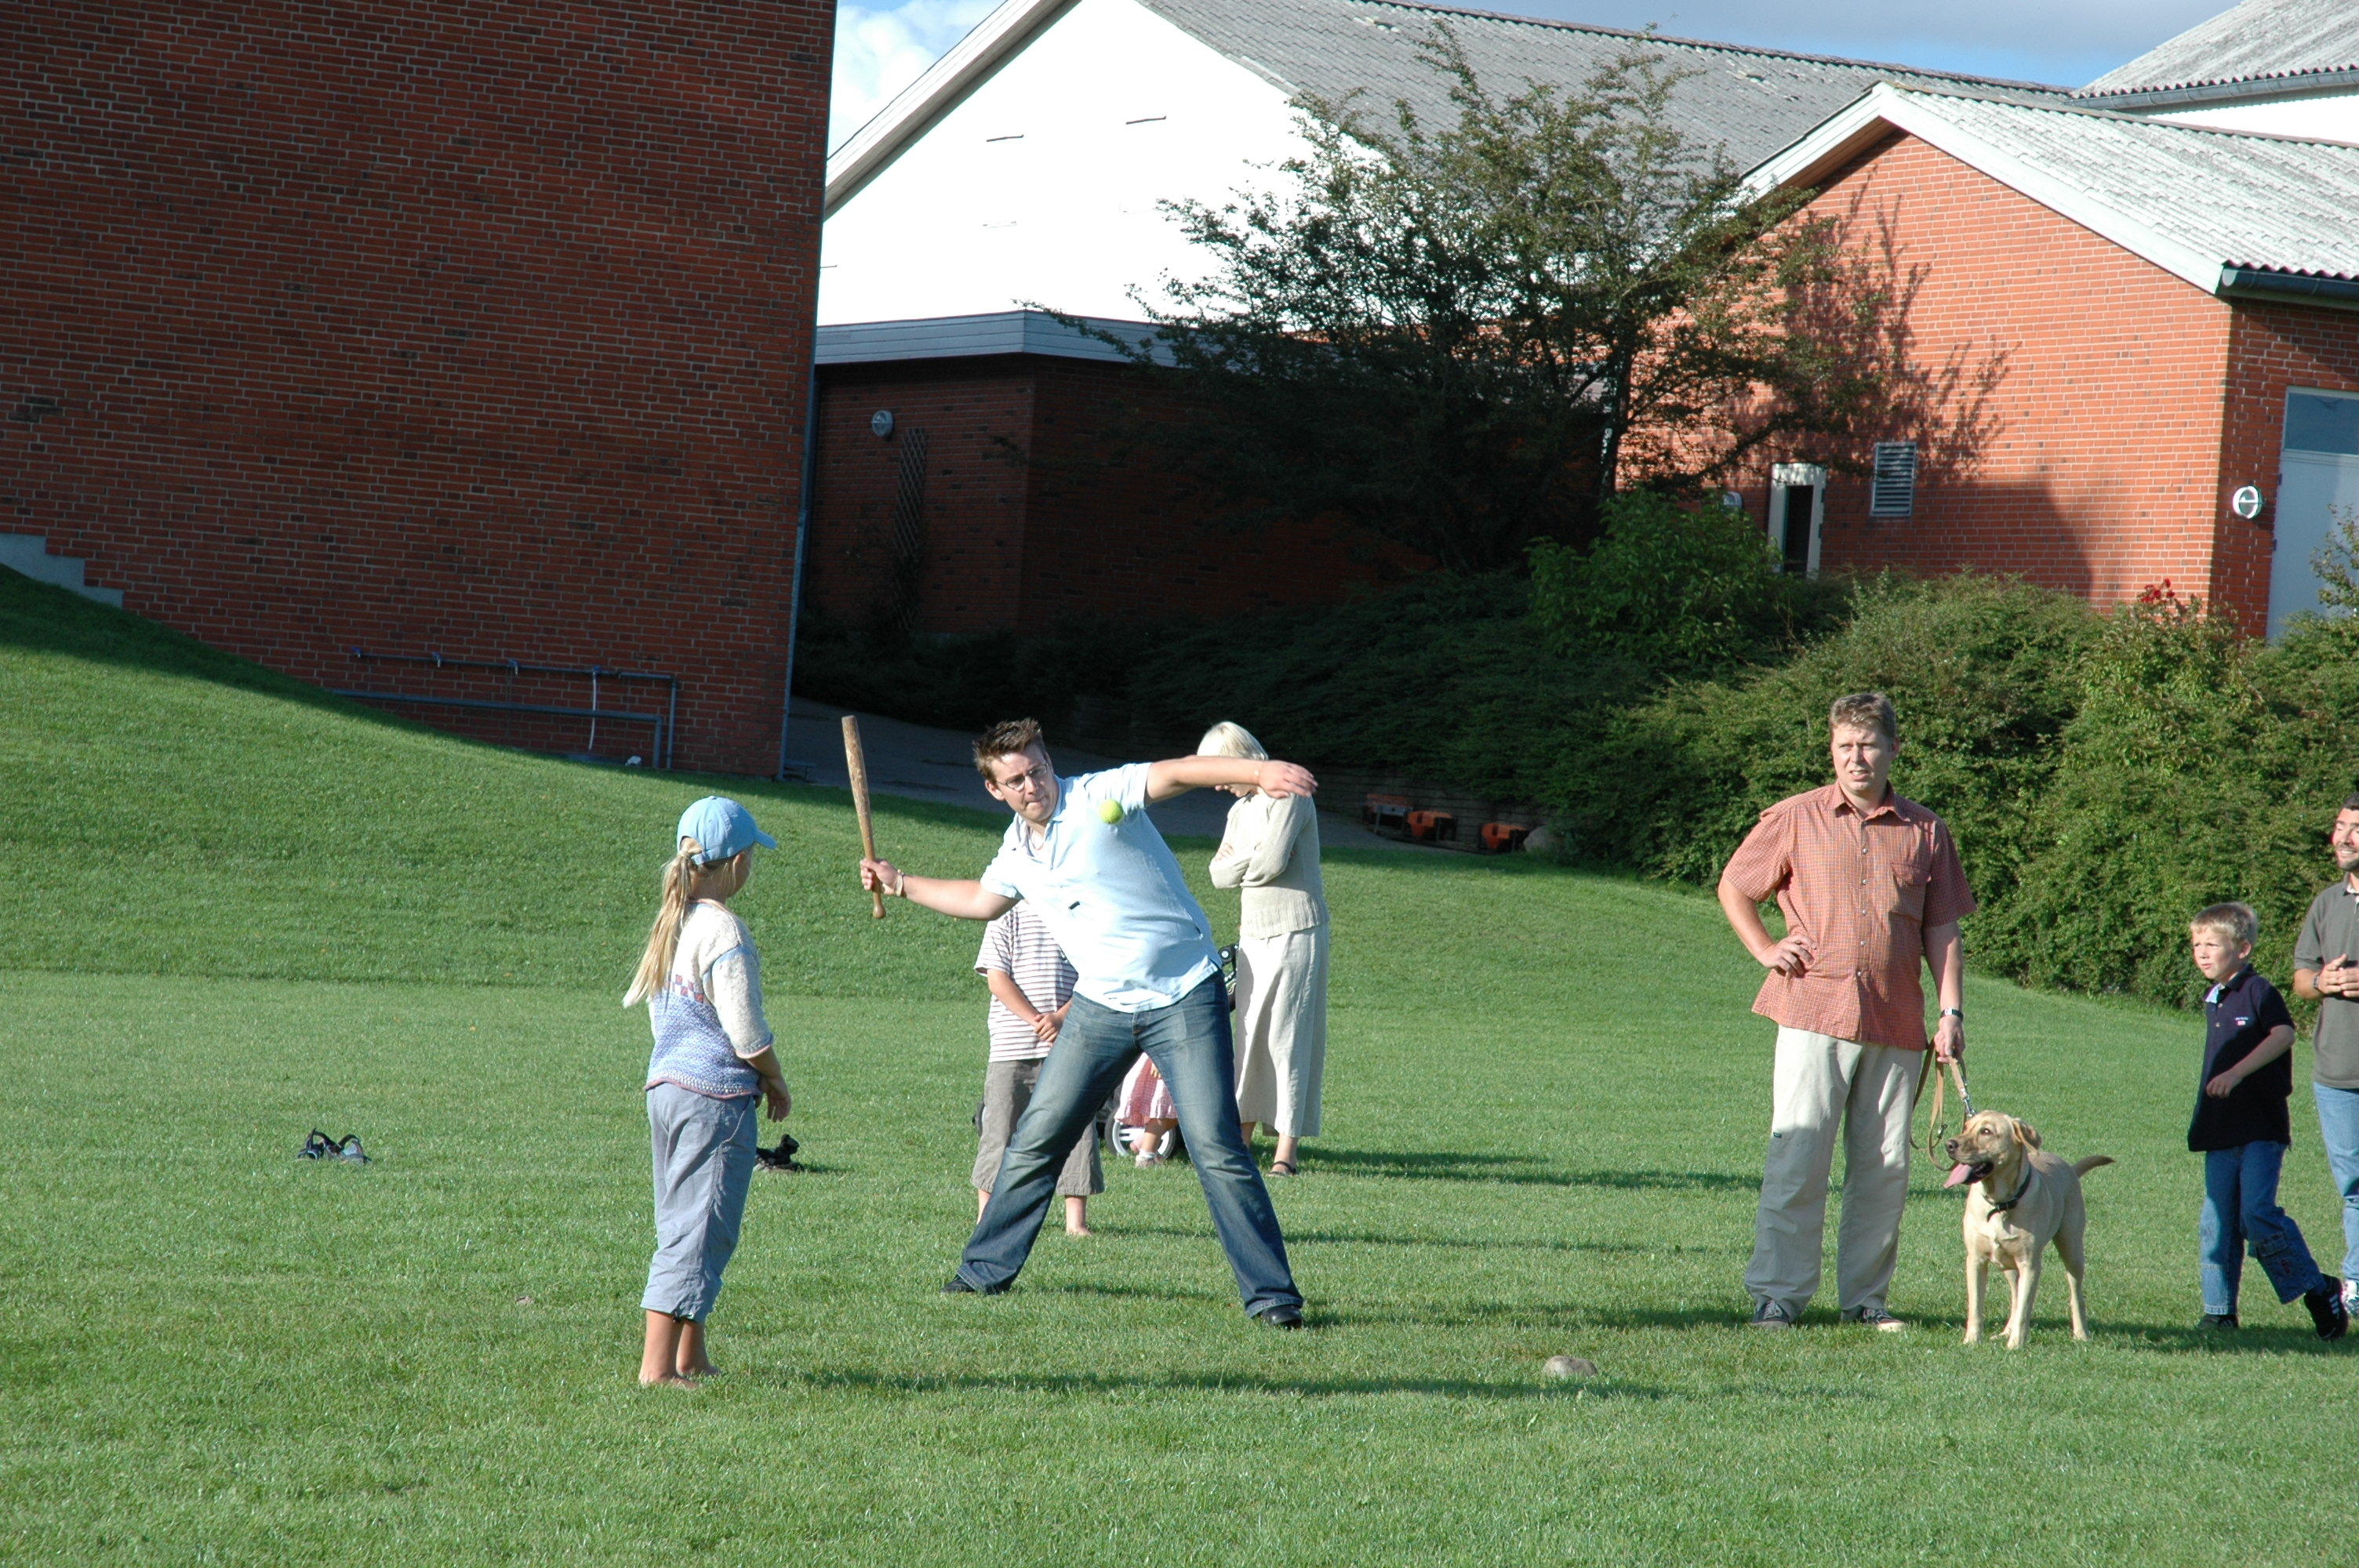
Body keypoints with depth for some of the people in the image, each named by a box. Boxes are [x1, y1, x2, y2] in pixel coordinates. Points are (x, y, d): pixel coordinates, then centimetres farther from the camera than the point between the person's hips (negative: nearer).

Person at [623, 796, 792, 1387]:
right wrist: (776, 1083, 3)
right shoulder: (723, 930, -15)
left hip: (665, 1087, 9)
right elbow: (746, 1032, -15)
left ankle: (691, 1359, 23)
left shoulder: (671, 923, 10)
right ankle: (657, 1366, -9)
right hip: (716, 1095, -9)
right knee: (698, 1233, -6)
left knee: (680, 1226, 16)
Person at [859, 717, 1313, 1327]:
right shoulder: (1016, 852, 9)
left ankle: (1271, 1294, -8)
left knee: (1216, 1149, -13)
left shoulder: (1100, 797, -12)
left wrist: (1260, 771, -44)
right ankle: (987, 1270, 24)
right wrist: (900, 883, 34)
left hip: (1184, 1000, -6)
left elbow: (1177, 772, -28)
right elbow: (981, 900, 32)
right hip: (1101, 1005, 6)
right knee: (1036, 1140, 7)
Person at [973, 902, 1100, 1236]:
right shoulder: (1007, 917, 5)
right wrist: (1036, 1021, -13)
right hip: (1012, 1046, -1)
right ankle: (986, 1215, 13)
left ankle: (1076, 1221, 2)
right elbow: (997, 979, -2)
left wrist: (1061, 1017, -14)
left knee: (1076, 1128, -3)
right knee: (1000, 1130, 1)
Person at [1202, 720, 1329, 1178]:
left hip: (1294, 933, -8)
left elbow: (1271, 864, -19)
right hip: (1253, 934, 8)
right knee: (1248, 1036, 6)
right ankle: (1243, 1134, 10)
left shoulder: (1288, 795, -10)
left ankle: (1288, 1147, -6)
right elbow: (1220, 873, 9)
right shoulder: (1240, 809, 18)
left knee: (1288, 1039, -7)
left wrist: (1237, 864, 0)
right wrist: (1250, 863, -10)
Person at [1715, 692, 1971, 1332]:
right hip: (1814, 1013, -2)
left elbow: (1943, 931, 11)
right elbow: (1733, 888, 16)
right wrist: (1767, 950, 3)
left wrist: (1952, 1012, 2)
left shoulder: (1925, 833, 10)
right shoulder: (1795, 820, 5)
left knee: (1884, 1165, 4)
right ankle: (1778, 1292, -2)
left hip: (1896, 1025, 2)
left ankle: (1865, 1296, 13)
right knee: (1797, 1157, -6)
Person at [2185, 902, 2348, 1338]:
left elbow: (2283, 1035, -22)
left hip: (2261, 1129, -8)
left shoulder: (2258, 992, -7)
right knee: (2217, 1223, 5)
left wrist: (2236, 1073, -31)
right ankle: (2219, 1311, 11)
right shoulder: (2213, 1001, 16)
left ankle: (2318, 1290, -2)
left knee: (2257, 1215, -16)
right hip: (2220, 1132, 8)